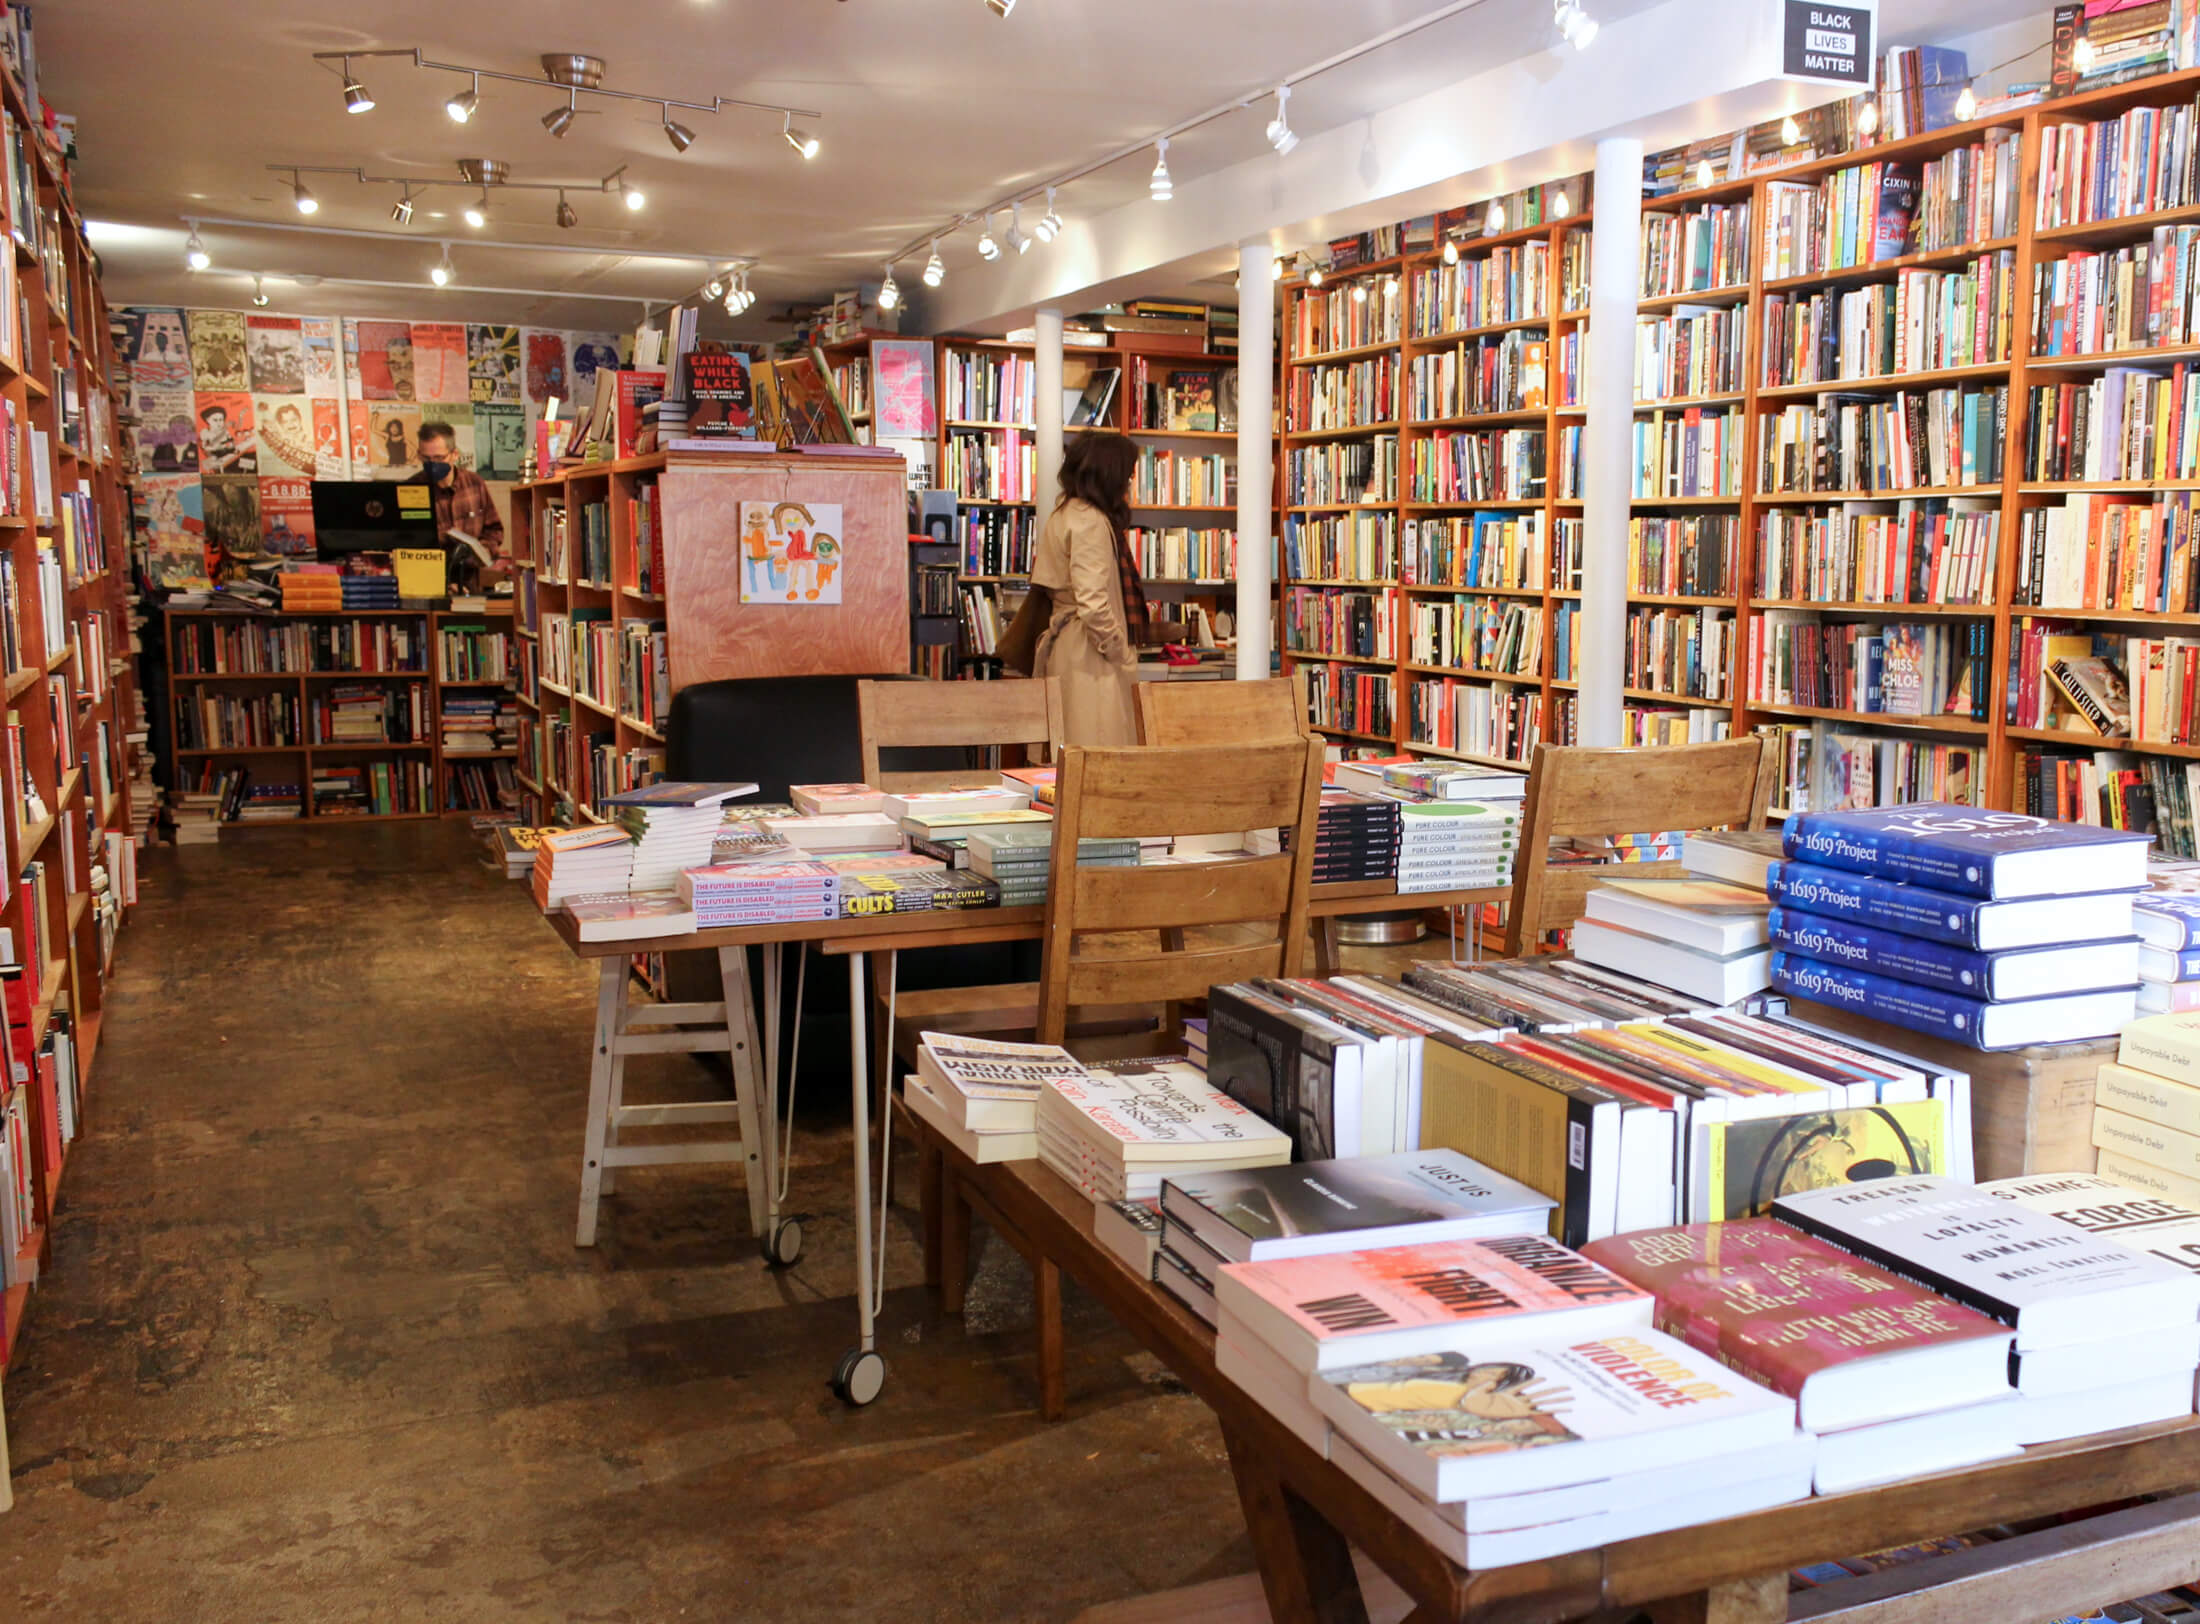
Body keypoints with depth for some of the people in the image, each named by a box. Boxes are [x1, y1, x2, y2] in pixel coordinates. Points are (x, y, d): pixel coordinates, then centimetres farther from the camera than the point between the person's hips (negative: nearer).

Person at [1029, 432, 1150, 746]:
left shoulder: (1065, 513, 15)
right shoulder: (1090, 521, -15)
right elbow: (1093, 603, -22)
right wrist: (1125, 657, -12)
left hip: (1065, 647, 10)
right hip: (1091, 654, -10)